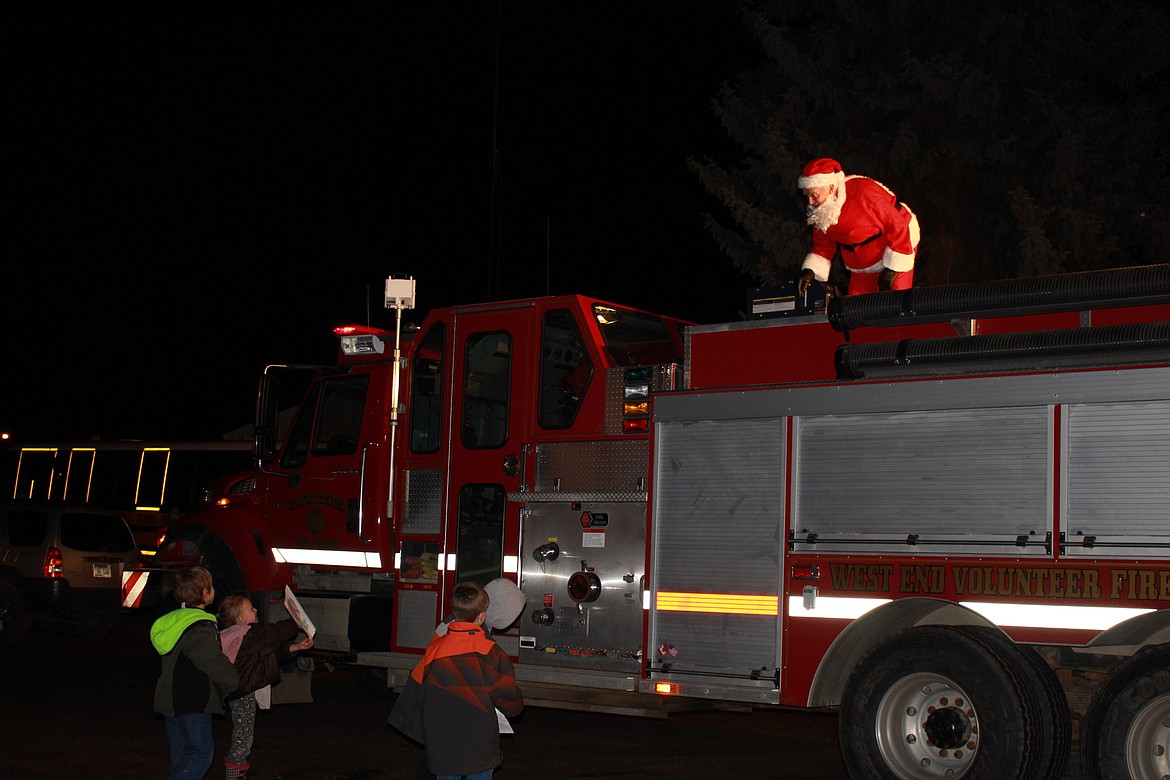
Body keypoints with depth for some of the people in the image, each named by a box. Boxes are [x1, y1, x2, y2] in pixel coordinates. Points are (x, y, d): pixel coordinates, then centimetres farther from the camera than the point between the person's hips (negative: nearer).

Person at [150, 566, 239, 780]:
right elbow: (215, 664, -18)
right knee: (201, 753, -5)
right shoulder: (202, 628, -18)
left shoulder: (172, 620, 11)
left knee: (181, 753, 15)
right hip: (193, 704, -9)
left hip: (172, 701, 9)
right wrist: (239, 683, -2)